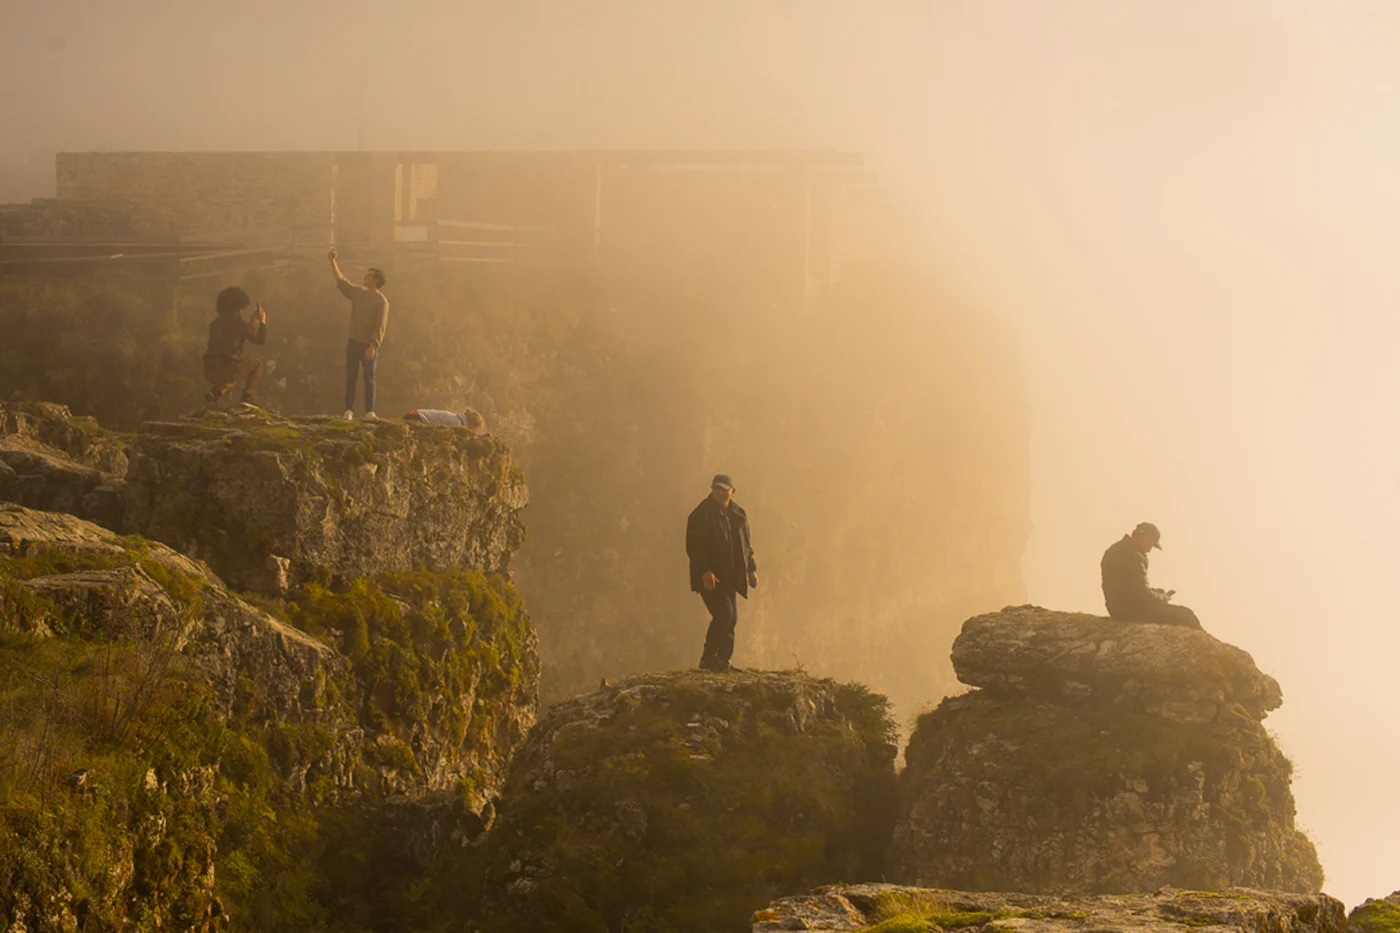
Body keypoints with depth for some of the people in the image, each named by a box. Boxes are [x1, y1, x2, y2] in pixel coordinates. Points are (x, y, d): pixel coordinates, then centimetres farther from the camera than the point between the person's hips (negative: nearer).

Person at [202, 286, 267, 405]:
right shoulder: (238, 322, -4)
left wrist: (253, 323, 39)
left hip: (209, 372, 7)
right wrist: (263, 322, 17)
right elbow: (261, 340, 1)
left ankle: (215, 390, 7)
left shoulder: (215, 323, 18)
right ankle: (247, 397, 1)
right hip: (226, 369, -7)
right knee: (257, 364, 17)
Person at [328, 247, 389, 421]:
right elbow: (341, 281, 25)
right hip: (353, 342, 5)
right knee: (350, 378, 2)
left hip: (369, 346, -5)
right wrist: (333, 262, 25)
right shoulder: (358, 292, 9)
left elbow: (380, 326, -16)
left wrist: (372, 347, -22)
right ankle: (349, 411, 2)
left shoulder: (381, 301, -10)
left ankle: (369, 412, 4)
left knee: (369, 380, 1)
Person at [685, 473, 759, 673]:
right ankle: (709, 657, -10)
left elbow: (745, 544, 22)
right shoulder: (700, 515, -9)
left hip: (729, 577, 7)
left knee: (731, 619, 6)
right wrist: (705, 572, -24)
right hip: (709, 577, -7)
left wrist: (751, 568, 11)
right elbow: (693, 546, -15)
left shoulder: (738, 515, 13)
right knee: (724, 613, -18)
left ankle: (722, 661, 13)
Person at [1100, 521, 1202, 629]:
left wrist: (1159, 593, 15)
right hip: (1133, 610, -11)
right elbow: (1143, 594, -22)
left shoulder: (1115, 550, 11)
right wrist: (1163, 597, -3)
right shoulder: (1133, 557, -21)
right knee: (1186, 615, -6)